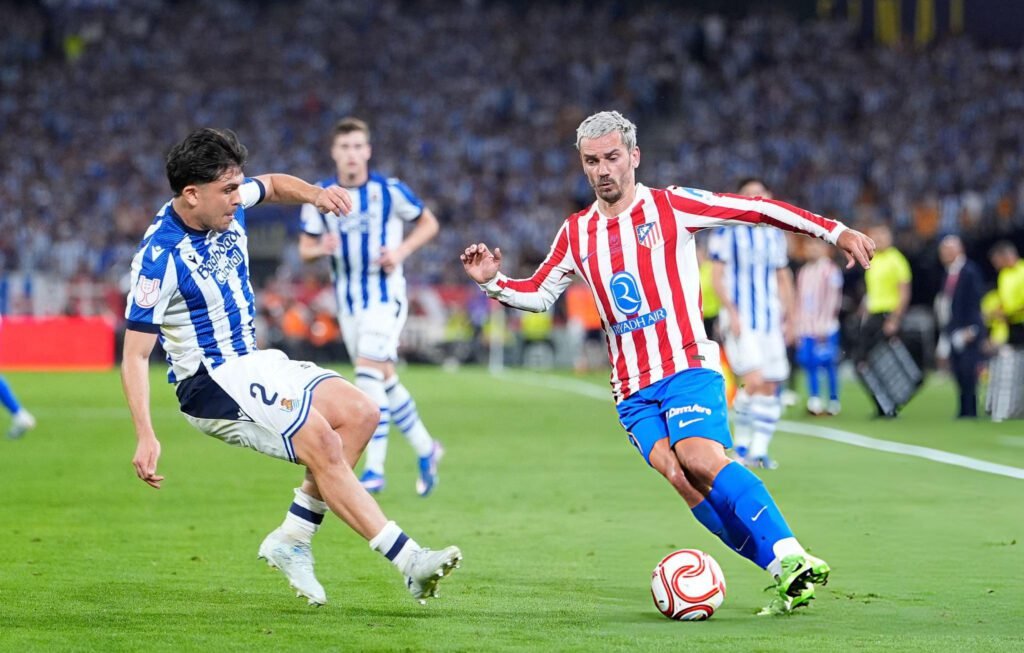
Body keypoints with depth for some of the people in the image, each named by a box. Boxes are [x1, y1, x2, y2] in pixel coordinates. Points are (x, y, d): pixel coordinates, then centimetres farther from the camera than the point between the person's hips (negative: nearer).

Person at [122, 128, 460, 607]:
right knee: (321, 442, -25)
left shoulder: (228, 203, -1)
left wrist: (313, 193, 1)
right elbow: (135, 353, -21)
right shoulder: (160, 257, -22)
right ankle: (408, 560, -22)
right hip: (210, 382, -9)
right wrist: (145, 436, -30)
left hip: (253, 361, 9)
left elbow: (274, 186, 23)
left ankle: (291, 541, -2)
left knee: (359, 413, -4)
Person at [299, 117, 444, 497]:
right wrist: (321, 248, -18)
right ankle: (426, 450, 28)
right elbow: (305, 248, 5)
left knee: (369, 374, -18)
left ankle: (374, 470, -17)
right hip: (348, 301, 5)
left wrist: (401, 250, -13)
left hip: (385, 294, -5)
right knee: (385, 380, 11)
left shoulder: (389, 191, -8)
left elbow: (428, 223, 4)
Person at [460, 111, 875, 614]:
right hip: (632, 389, 4)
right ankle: (785, 574, -16)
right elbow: (538, 293, 25)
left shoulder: (671, 206, 1)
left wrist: (836, 232, -4)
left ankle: (795, 560, -30)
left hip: (688, 366, -4)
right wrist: (493, 281, 6)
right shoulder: (577, 233, 13)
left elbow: (758, 210, 0)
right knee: (677, 474, -19)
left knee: (699, 458, -30)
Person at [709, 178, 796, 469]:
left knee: (771, 386, 1)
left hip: (770, 319, 6)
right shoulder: (726, 232, -3)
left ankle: (759, 450, 10)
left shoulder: (775, 235, 14)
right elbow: (717, 276, -5)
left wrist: (789, 318, 15)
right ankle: (741, 444, -1)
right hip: (739, 319, -6)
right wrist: (731, 312, -15)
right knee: (754, 380, -19)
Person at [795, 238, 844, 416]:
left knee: (829, 364, -3)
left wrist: (822, 325, -16)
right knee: (809, 364, 0)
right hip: (806, 326, 6)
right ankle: (814, 400, 4)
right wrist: (798, 326, 13)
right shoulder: (804, 271, 16)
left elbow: (832, 299, -10)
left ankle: (833, 401, 5)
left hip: (825, 327, -6)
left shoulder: (830, 270, -4)